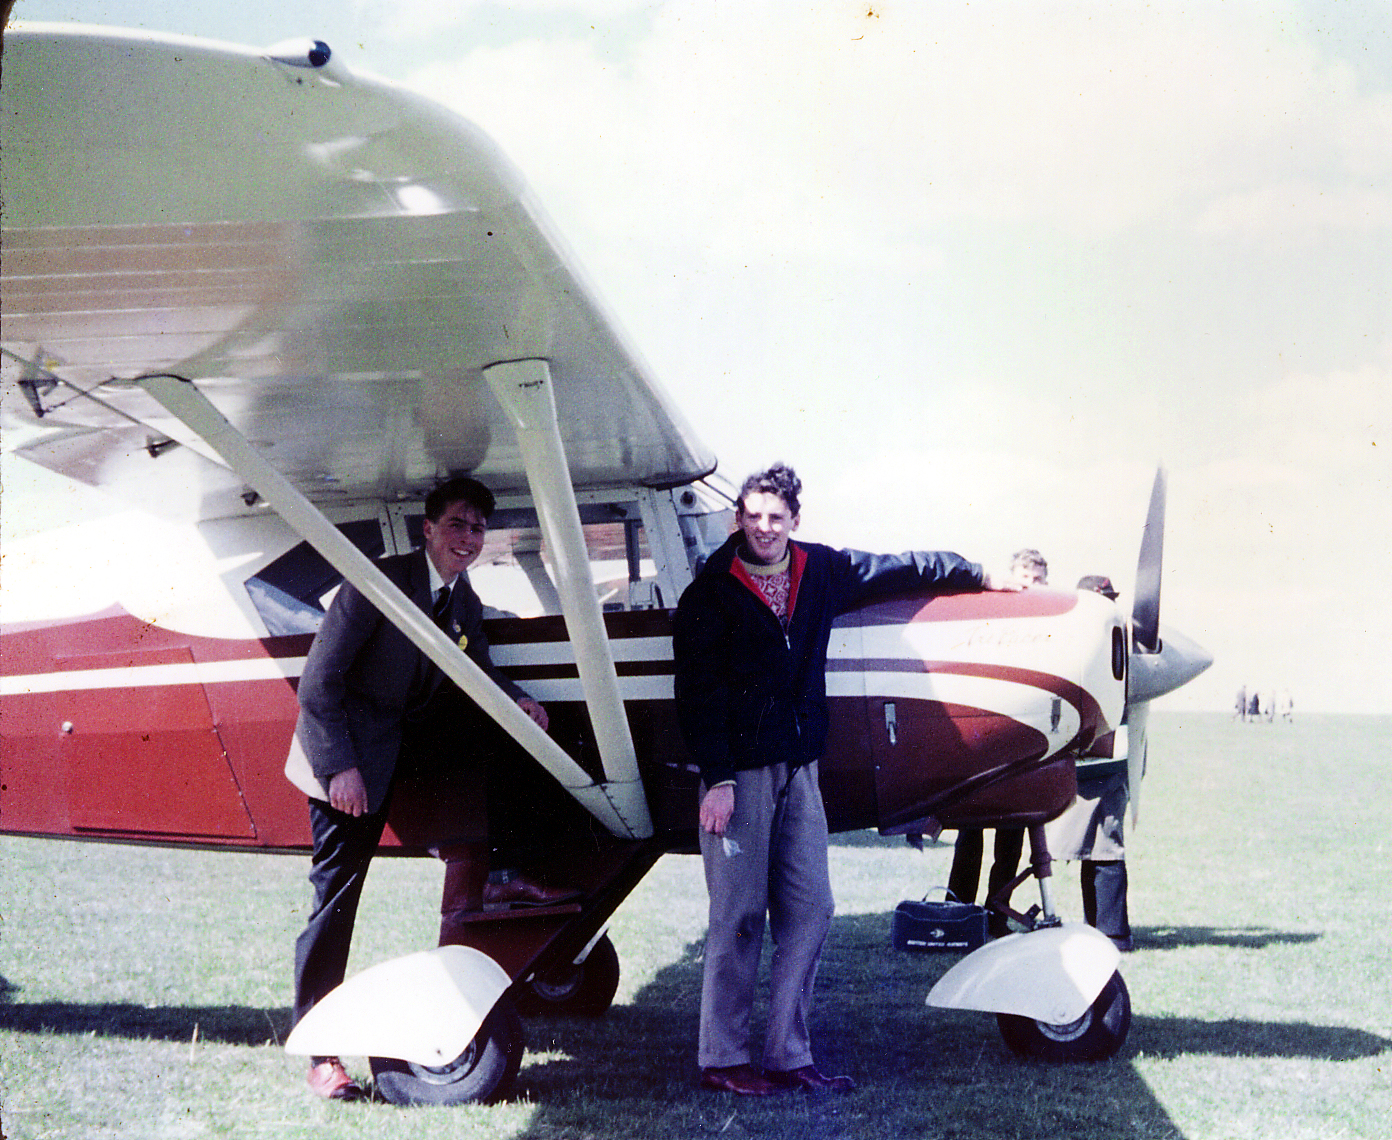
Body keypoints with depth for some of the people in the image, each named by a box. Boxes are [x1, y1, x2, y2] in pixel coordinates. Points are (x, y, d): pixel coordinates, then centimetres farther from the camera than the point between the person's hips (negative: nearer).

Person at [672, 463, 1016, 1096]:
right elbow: (698, 694, -7)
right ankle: (722, 1058, 5)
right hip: (737, 770, -5)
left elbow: (902, 569, 24)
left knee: (809, 911, 2)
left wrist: (982, 576, 33)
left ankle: (787, 1056, 9)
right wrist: (716, 778, -15)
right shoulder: (710, 594, -4)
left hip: (798, 768, 5)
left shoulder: (822, 571, 10)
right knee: (739, 917, -5)